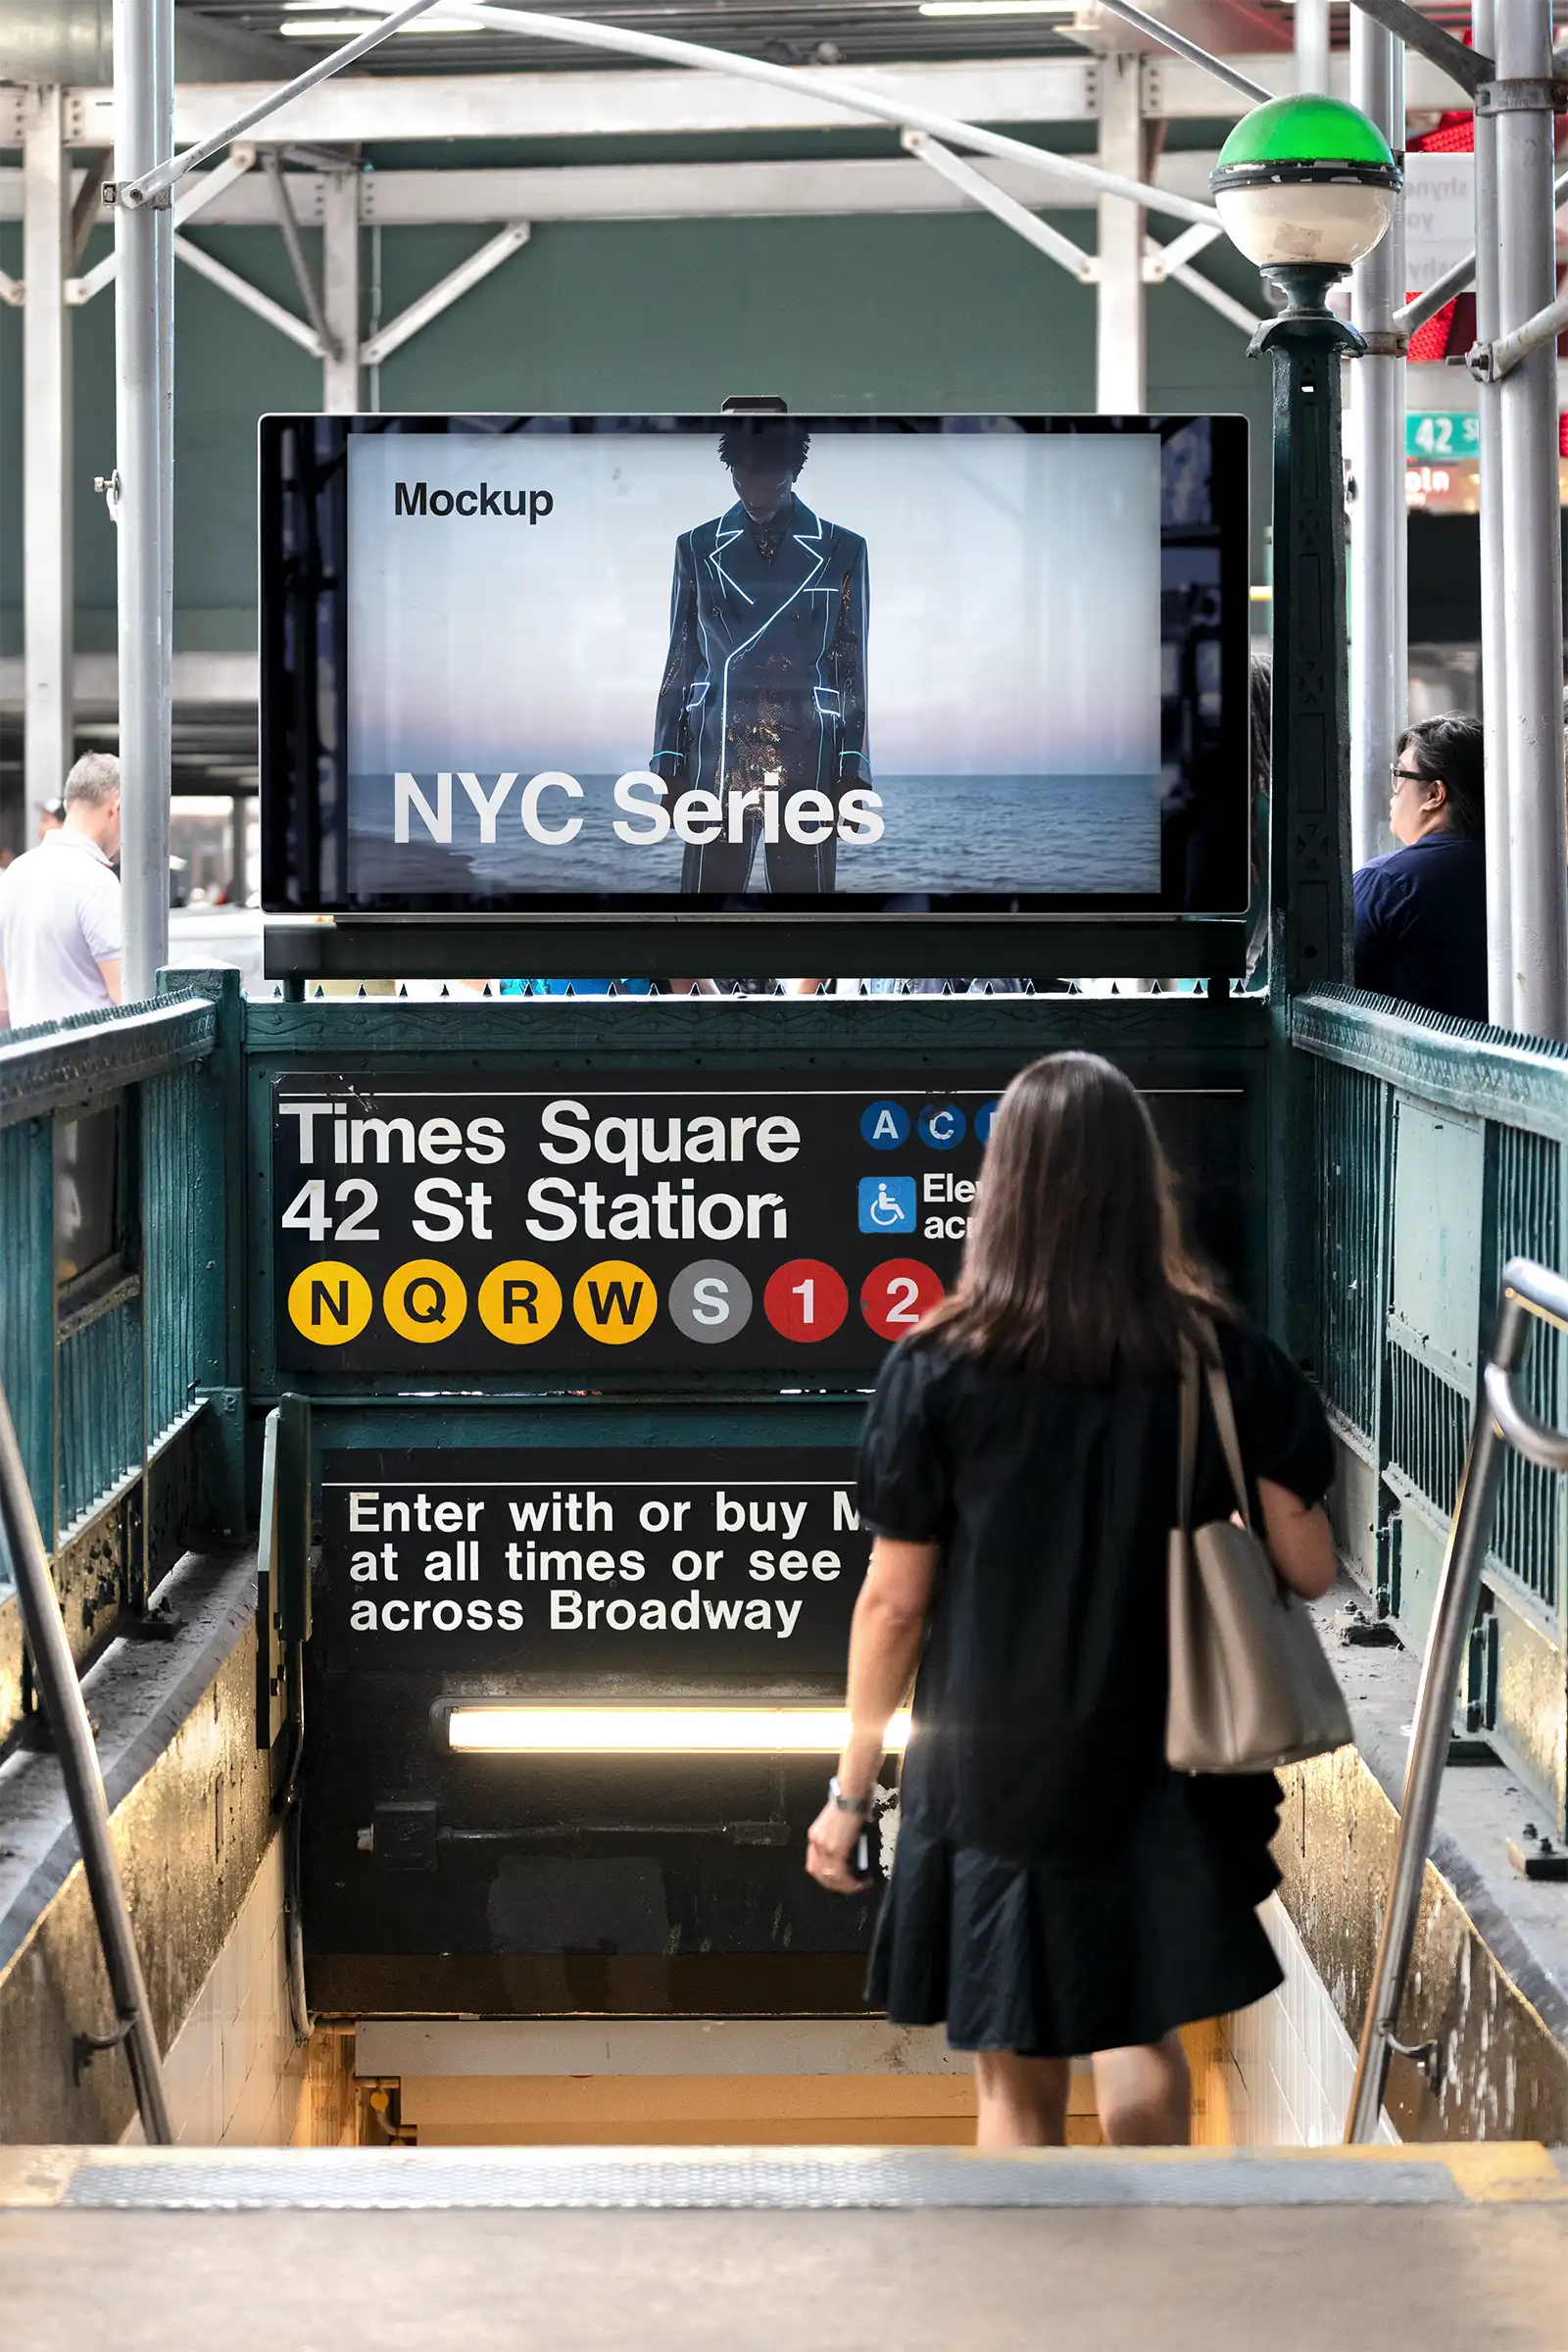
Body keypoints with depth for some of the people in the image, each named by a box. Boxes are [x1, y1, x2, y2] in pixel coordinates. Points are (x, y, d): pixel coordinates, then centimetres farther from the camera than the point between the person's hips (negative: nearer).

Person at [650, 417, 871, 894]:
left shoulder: (841, 551, 5)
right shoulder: (698, 549, 8)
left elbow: (851, 668, 6)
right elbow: (681, 662, 10)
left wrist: (852, 772, 0)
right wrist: (670, 765, 4)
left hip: (807, 763, -1)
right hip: (717, 761, 1)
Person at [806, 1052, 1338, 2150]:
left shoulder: (938, 1369, -11)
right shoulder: (1226, 1357, -7)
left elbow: (893, 1603, -8)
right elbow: (1307, 1566, -4)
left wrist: (852, 1789, 3)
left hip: (992, 1770, -1)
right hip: (1159, 1765, 2)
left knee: (1020, 2082, 11)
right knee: (1141, 2029, 24)